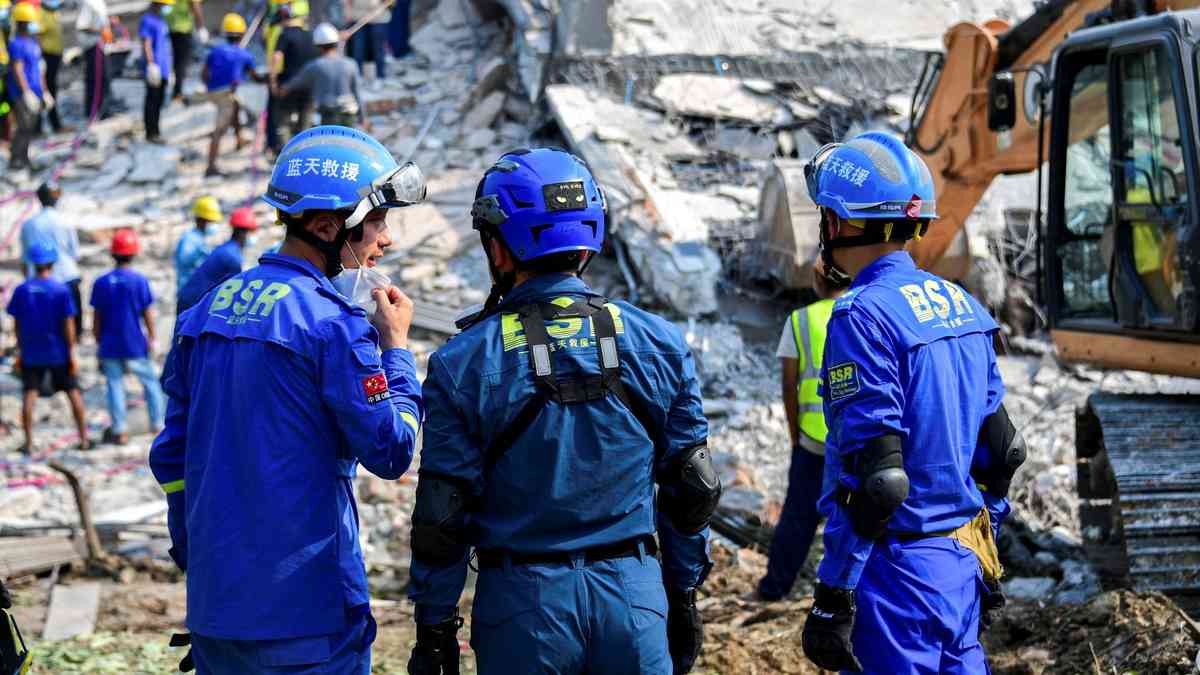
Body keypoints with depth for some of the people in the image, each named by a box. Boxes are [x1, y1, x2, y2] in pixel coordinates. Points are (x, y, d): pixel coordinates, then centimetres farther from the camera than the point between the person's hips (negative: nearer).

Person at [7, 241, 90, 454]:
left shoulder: (21, 290, -4)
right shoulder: (61, 290, -11)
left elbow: (17, 325, 2)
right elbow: (68, 325, -10)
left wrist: (20, 351, 12)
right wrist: (72, 353, -4)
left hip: (31, 354, 1)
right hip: (58, 353, -1)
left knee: (30, 394, 3)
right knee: (73, 392, 11)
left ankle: (29, 442, 0)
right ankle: (84, 438, 16)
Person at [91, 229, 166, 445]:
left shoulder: (101, 283, -2)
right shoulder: (139, 281, -9)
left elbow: (96, 319, 2)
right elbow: (148, 314, -5)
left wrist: (99, 342, 13)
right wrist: (152, 339, 5)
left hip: (110, 347, 2)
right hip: (135, 346, -2)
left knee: (115, 385, 7)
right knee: (150, 381, 14)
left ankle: (120, 431, 6)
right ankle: (157, 424, 19)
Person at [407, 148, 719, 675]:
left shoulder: (463, 363, -7)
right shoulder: (655, 342, 1)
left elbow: (443, 517, -5)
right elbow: (692, 489, 7)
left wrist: (434, 626, 4)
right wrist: (684, 595, 18)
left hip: (523, 602, -2)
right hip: (634, 593, 2)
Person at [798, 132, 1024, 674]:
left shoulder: (863, 315, -16)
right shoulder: (962, 307, 9)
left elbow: (871, 477, -21)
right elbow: (999, 449, 15)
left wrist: (833, 596, -17)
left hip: (899, 569, -8)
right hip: (964, 566, 8)